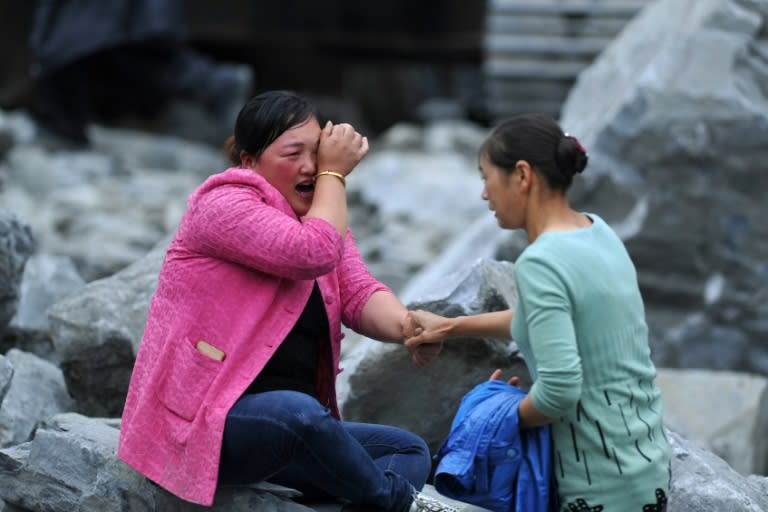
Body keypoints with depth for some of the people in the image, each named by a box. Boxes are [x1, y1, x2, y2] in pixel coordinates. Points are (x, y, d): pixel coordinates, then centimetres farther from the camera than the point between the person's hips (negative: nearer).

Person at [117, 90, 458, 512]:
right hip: (203, 421, -9)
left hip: (294, 422, 9)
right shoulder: (224, 202, -9)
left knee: (411, 451, -1)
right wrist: (334, 174, -9)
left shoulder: (319, 218, 16)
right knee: (298, 412, -37)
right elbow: (313, 254, -24)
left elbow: (359, 294, -1)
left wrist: (406, 327, -23)